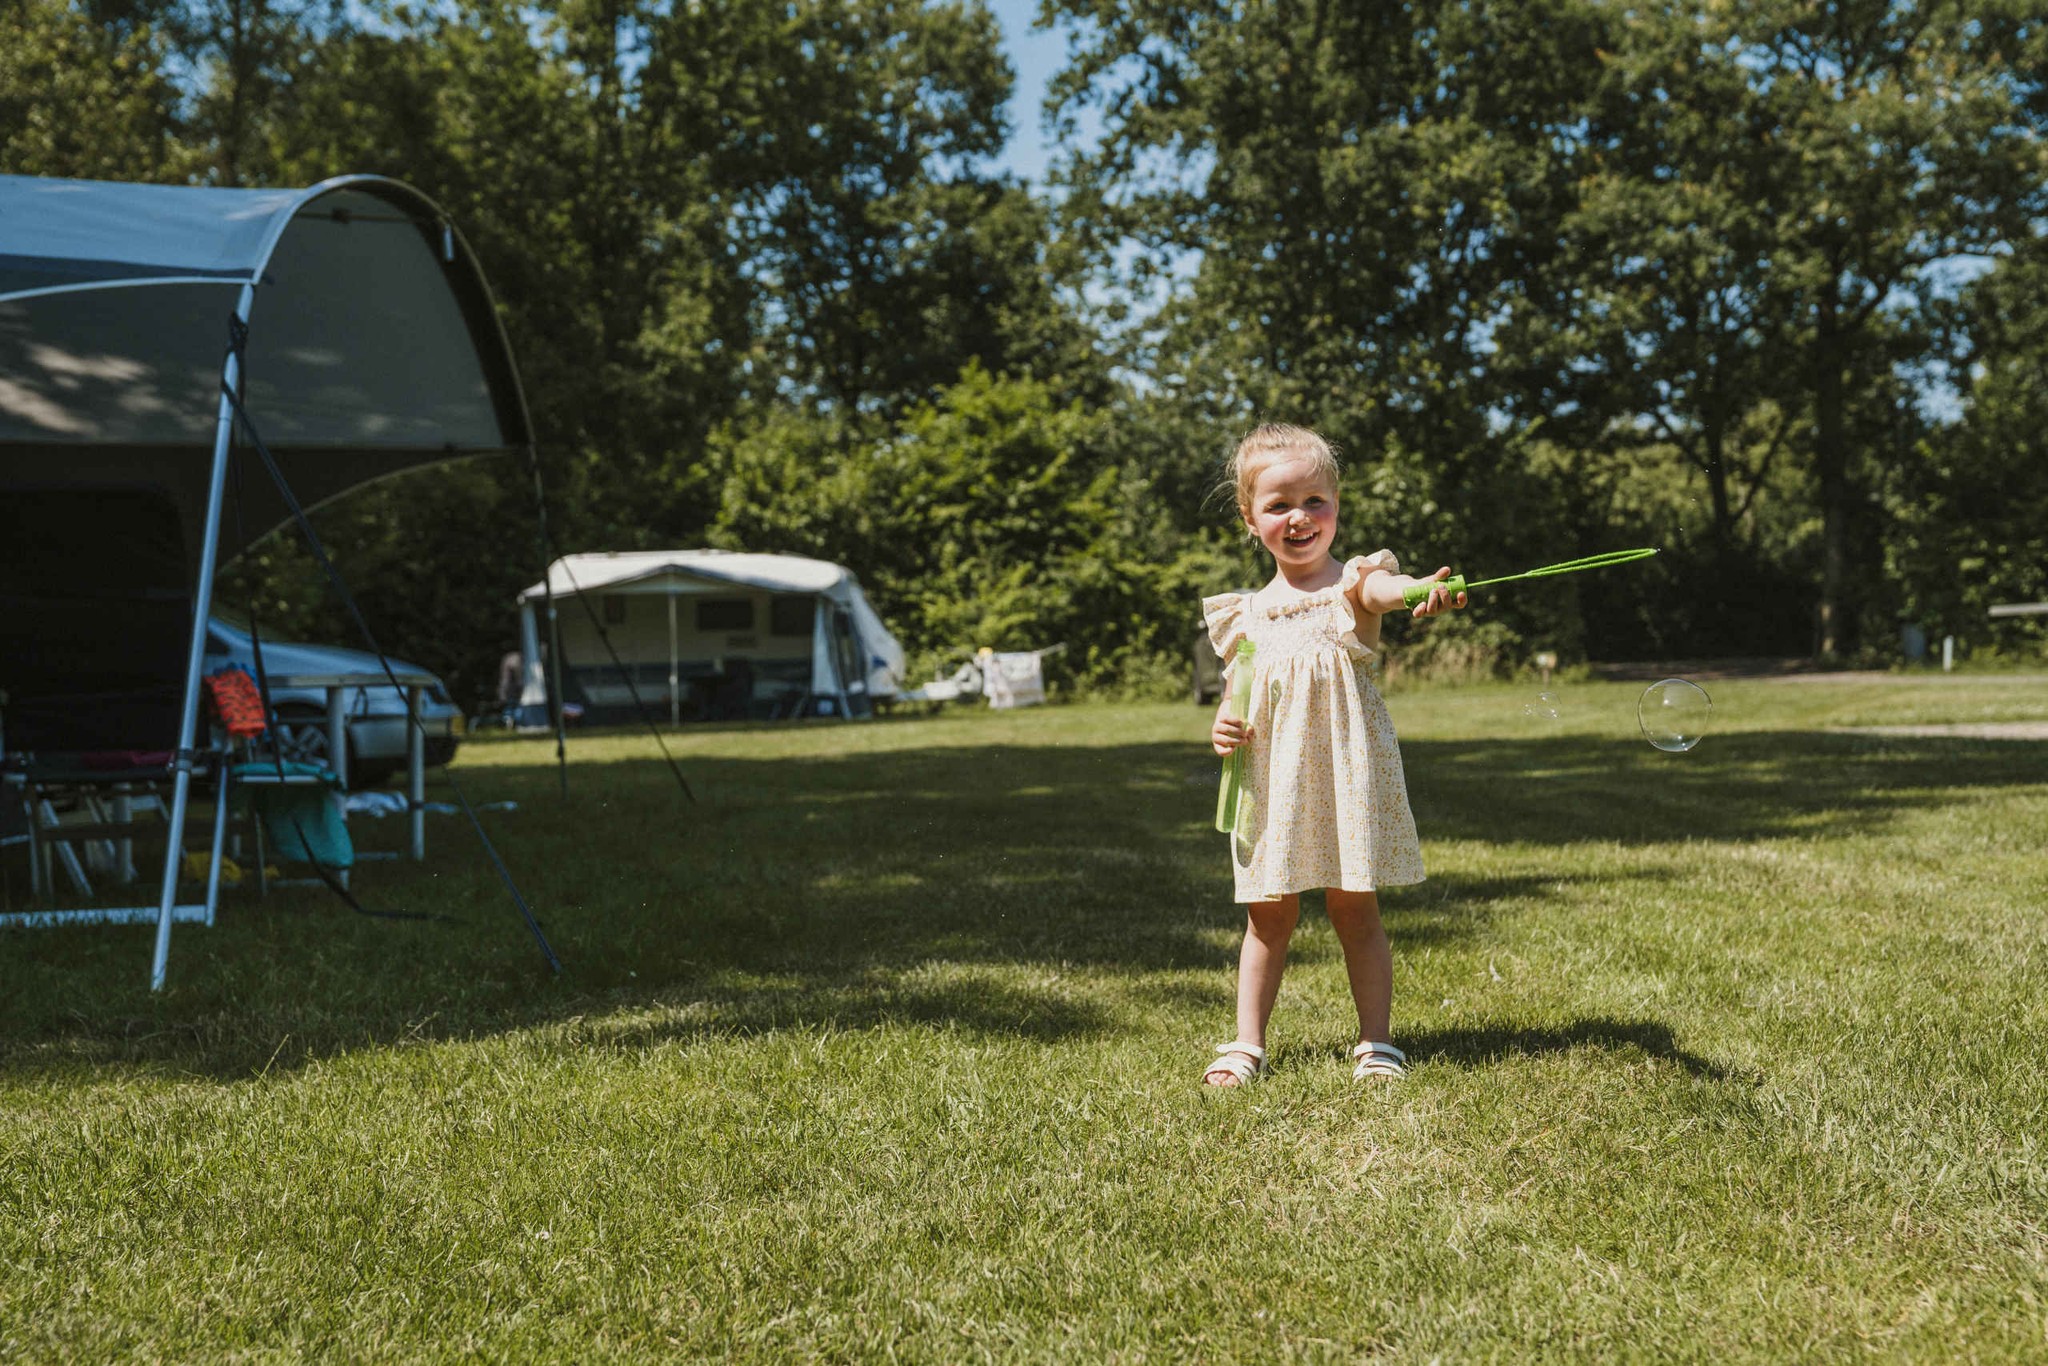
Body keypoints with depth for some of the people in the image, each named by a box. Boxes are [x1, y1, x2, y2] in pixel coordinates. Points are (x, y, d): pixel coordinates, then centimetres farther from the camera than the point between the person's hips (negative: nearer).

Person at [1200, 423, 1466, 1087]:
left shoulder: (1352, 581, -5)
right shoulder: (1245, 615, 7)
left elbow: (1382, 587, -30)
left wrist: (1422, 590, -54)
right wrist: (1223, 728, -5)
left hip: (1347, 775, -3)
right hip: (1272, 782, 3)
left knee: (1355, 909, 3)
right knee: (1269, 915, 8)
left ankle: (1375, 1041, 17)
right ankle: (1247, 1044, 18)